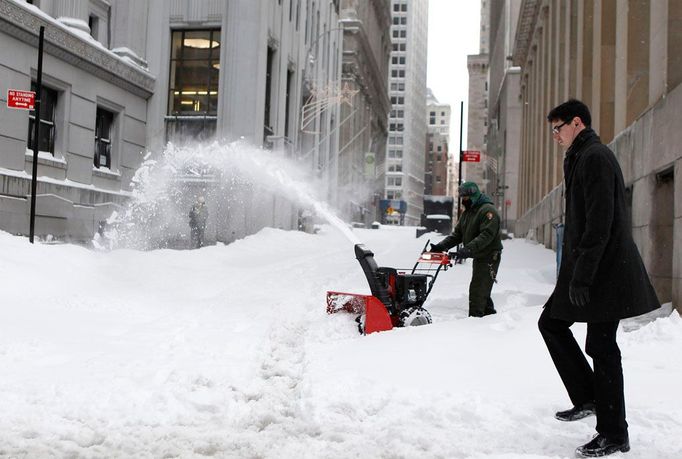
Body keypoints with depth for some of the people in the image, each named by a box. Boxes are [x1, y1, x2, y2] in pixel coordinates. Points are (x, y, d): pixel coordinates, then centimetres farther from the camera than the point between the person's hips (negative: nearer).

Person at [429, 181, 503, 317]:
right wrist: (441, 246, -2)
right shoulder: (467, 212, 15)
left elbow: (487, 235, -26)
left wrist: (468, 249, -36)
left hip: (489, 257, -9)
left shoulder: (488, 210, -15)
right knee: (482, 290, 15)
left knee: (477, 290, -14)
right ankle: (490, 313, 26)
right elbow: (457, 234, 13)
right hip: (478, 257, 9)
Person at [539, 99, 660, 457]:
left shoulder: (595, 158, -13)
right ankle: (587, 398, 19)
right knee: (551, 323, 13)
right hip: (587, 270, 11)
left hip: (605, 271, -11)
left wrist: (581, 276, -22)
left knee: (601, 346, -4)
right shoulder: (581, 158, 18)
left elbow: (600, 222, -22)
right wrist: (575, 273, 19)